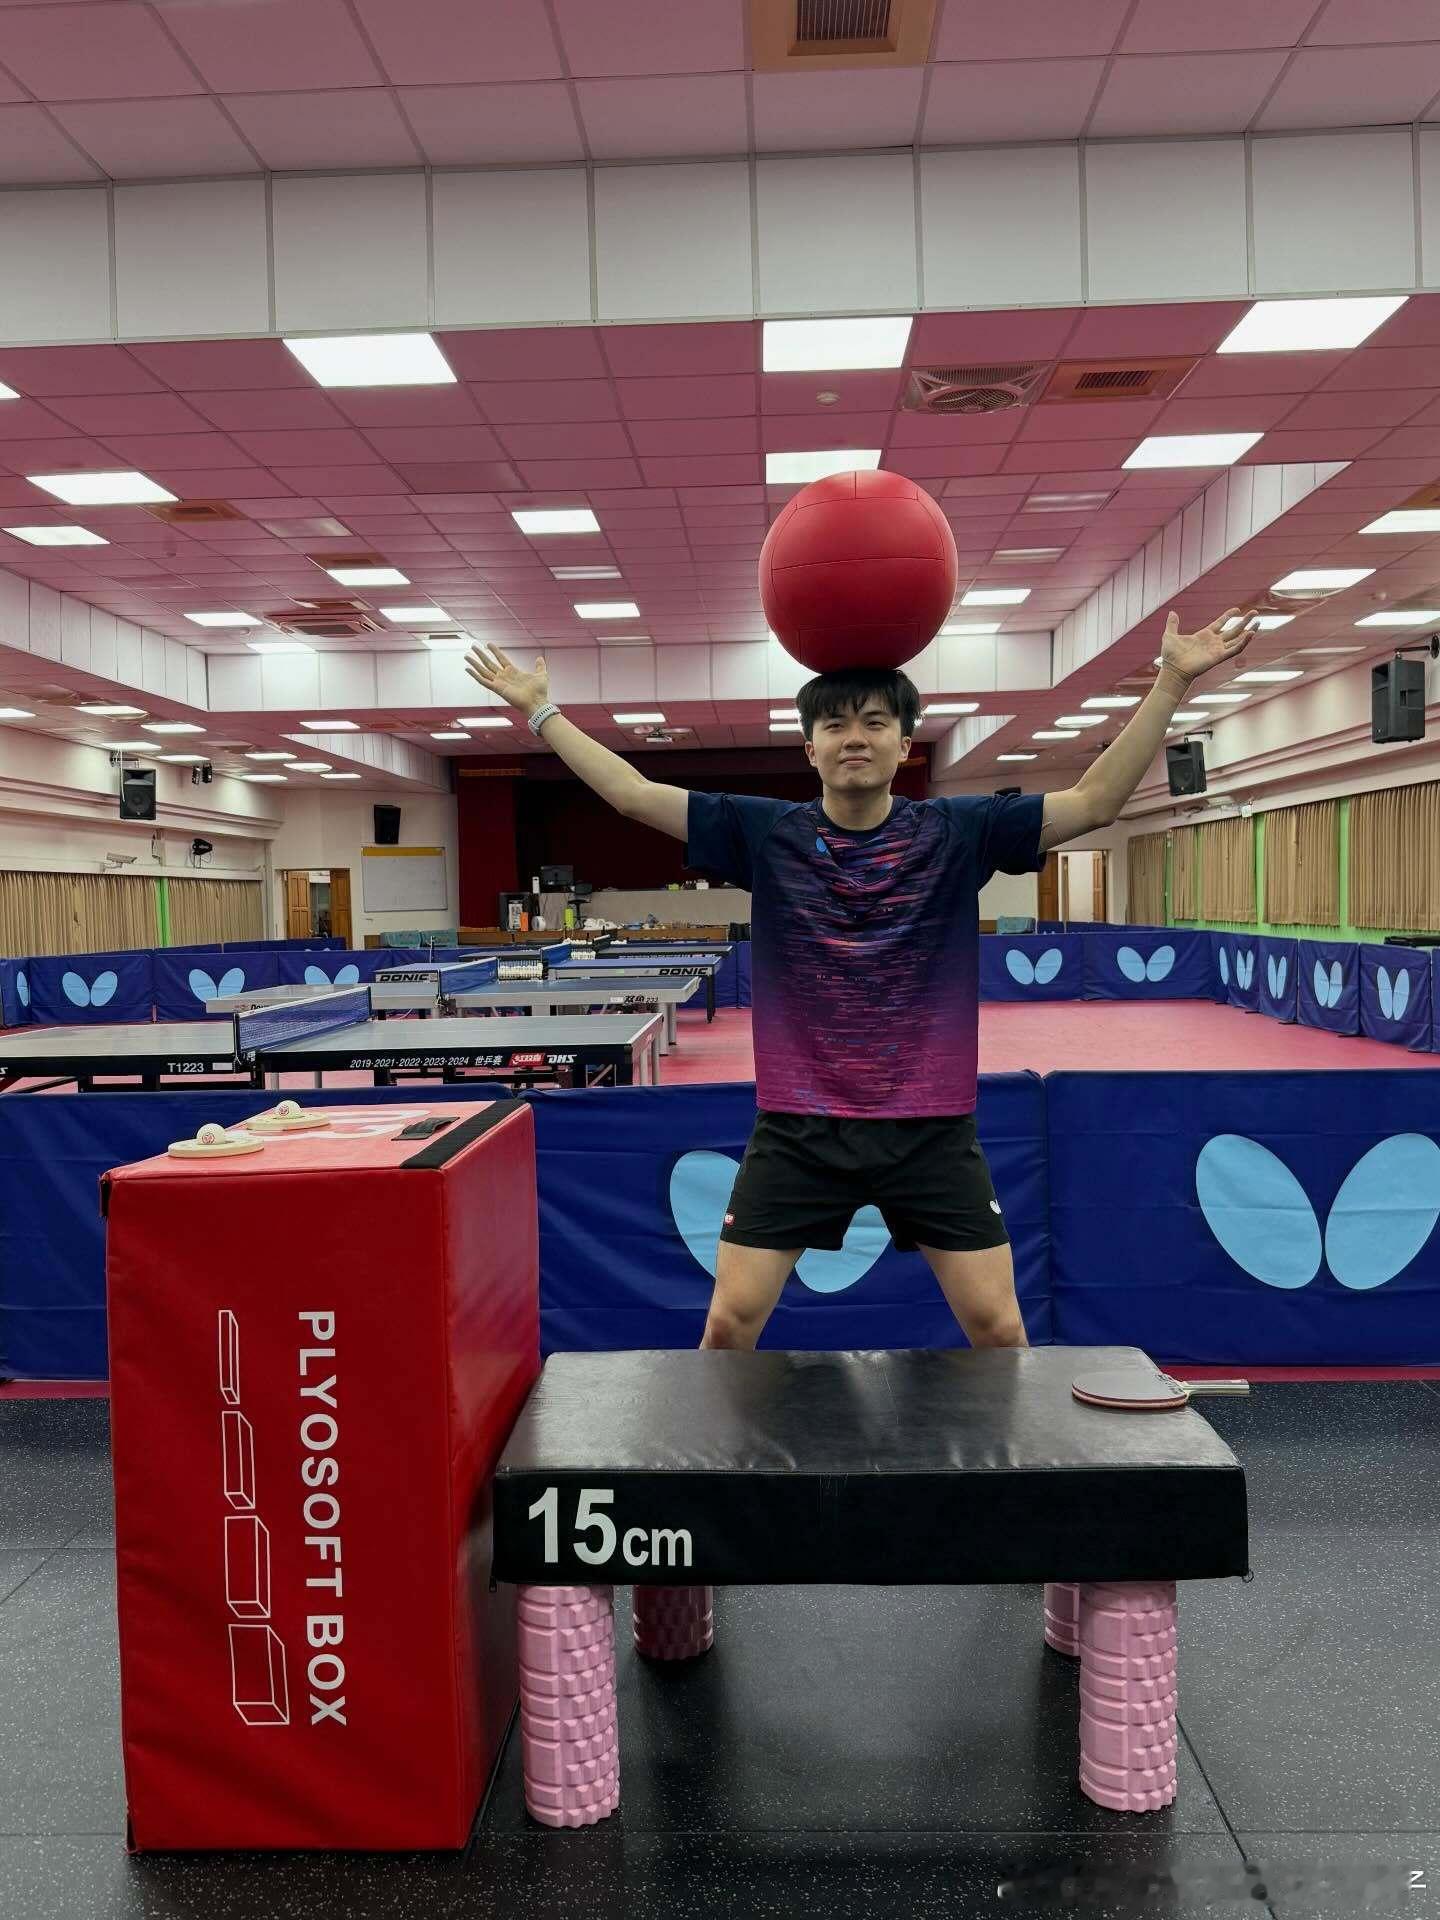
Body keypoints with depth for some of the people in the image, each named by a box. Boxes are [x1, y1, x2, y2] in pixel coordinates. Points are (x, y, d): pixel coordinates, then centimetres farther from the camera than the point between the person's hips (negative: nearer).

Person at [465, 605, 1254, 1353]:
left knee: (998, 1327, 6)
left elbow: (1094, 800, -3)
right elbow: (632, 794, 2)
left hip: (931, 1129, 0)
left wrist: (1171, 683, -9)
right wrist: (539, 708, 2)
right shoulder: (764, 834, -2)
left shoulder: (959, 831, -2)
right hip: (797, 1128, 0)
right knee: (729, 1323, 4)